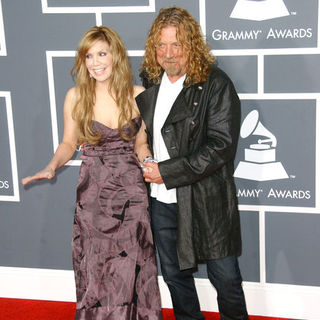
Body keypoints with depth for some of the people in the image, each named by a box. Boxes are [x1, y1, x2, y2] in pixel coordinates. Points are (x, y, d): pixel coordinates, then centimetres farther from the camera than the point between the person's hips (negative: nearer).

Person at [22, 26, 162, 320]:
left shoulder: (137, 95, -2)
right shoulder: (76, 96, -4)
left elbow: (140, 144, 8)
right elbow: (69, 143, 7)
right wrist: (52, 167, -10)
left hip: (131, 191, 0)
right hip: (92, 193, 0)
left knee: (132, 272, 6)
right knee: (95, 272, 8)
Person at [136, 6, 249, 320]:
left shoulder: (216, 84, -13)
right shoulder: (149, 81, 5)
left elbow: (221, 145, -20)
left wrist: (167, 172, -19)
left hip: (207, 200, -5)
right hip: (161, 200, 6)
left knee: (225, 277, 8)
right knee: (174, 274, 20)